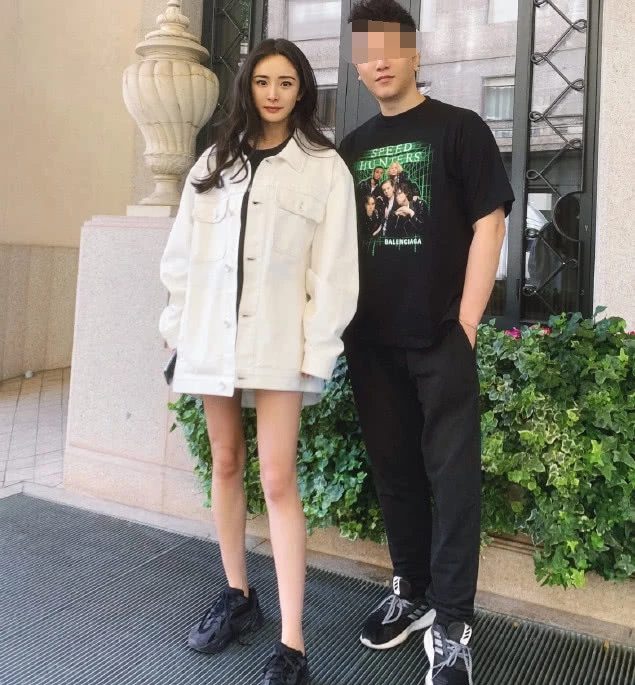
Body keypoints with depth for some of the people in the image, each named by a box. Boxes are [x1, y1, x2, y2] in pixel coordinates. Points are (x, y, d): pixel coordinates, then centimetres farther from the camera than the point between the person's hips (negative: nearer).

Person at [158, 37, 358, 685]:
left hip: (278, 341, -4)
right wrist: (177, 327, 5)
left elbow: (333, 269, -4)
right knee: (225, 464, 12)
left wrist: (319, 351, -10)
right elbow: (182, 253, 12)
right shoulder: (213, 162, 14)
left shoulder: (324, 167, 2)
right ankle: (237, 595, 30)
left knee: (278, 479, -8)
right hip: (211, 335, 5)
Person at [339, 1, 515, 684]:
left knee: (451, 476, -2)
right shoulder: (350, 148, 14)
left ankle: (451, 627, 10)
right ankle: (412, 592, 29)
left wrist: (466, 322, -10)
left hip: (440, 337, -4)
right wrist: (344, 322, 7)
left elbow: (488, 225, -4)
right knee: (393, 471, 12)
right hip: (371, 341, 5)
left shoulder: (458, 128, 1)